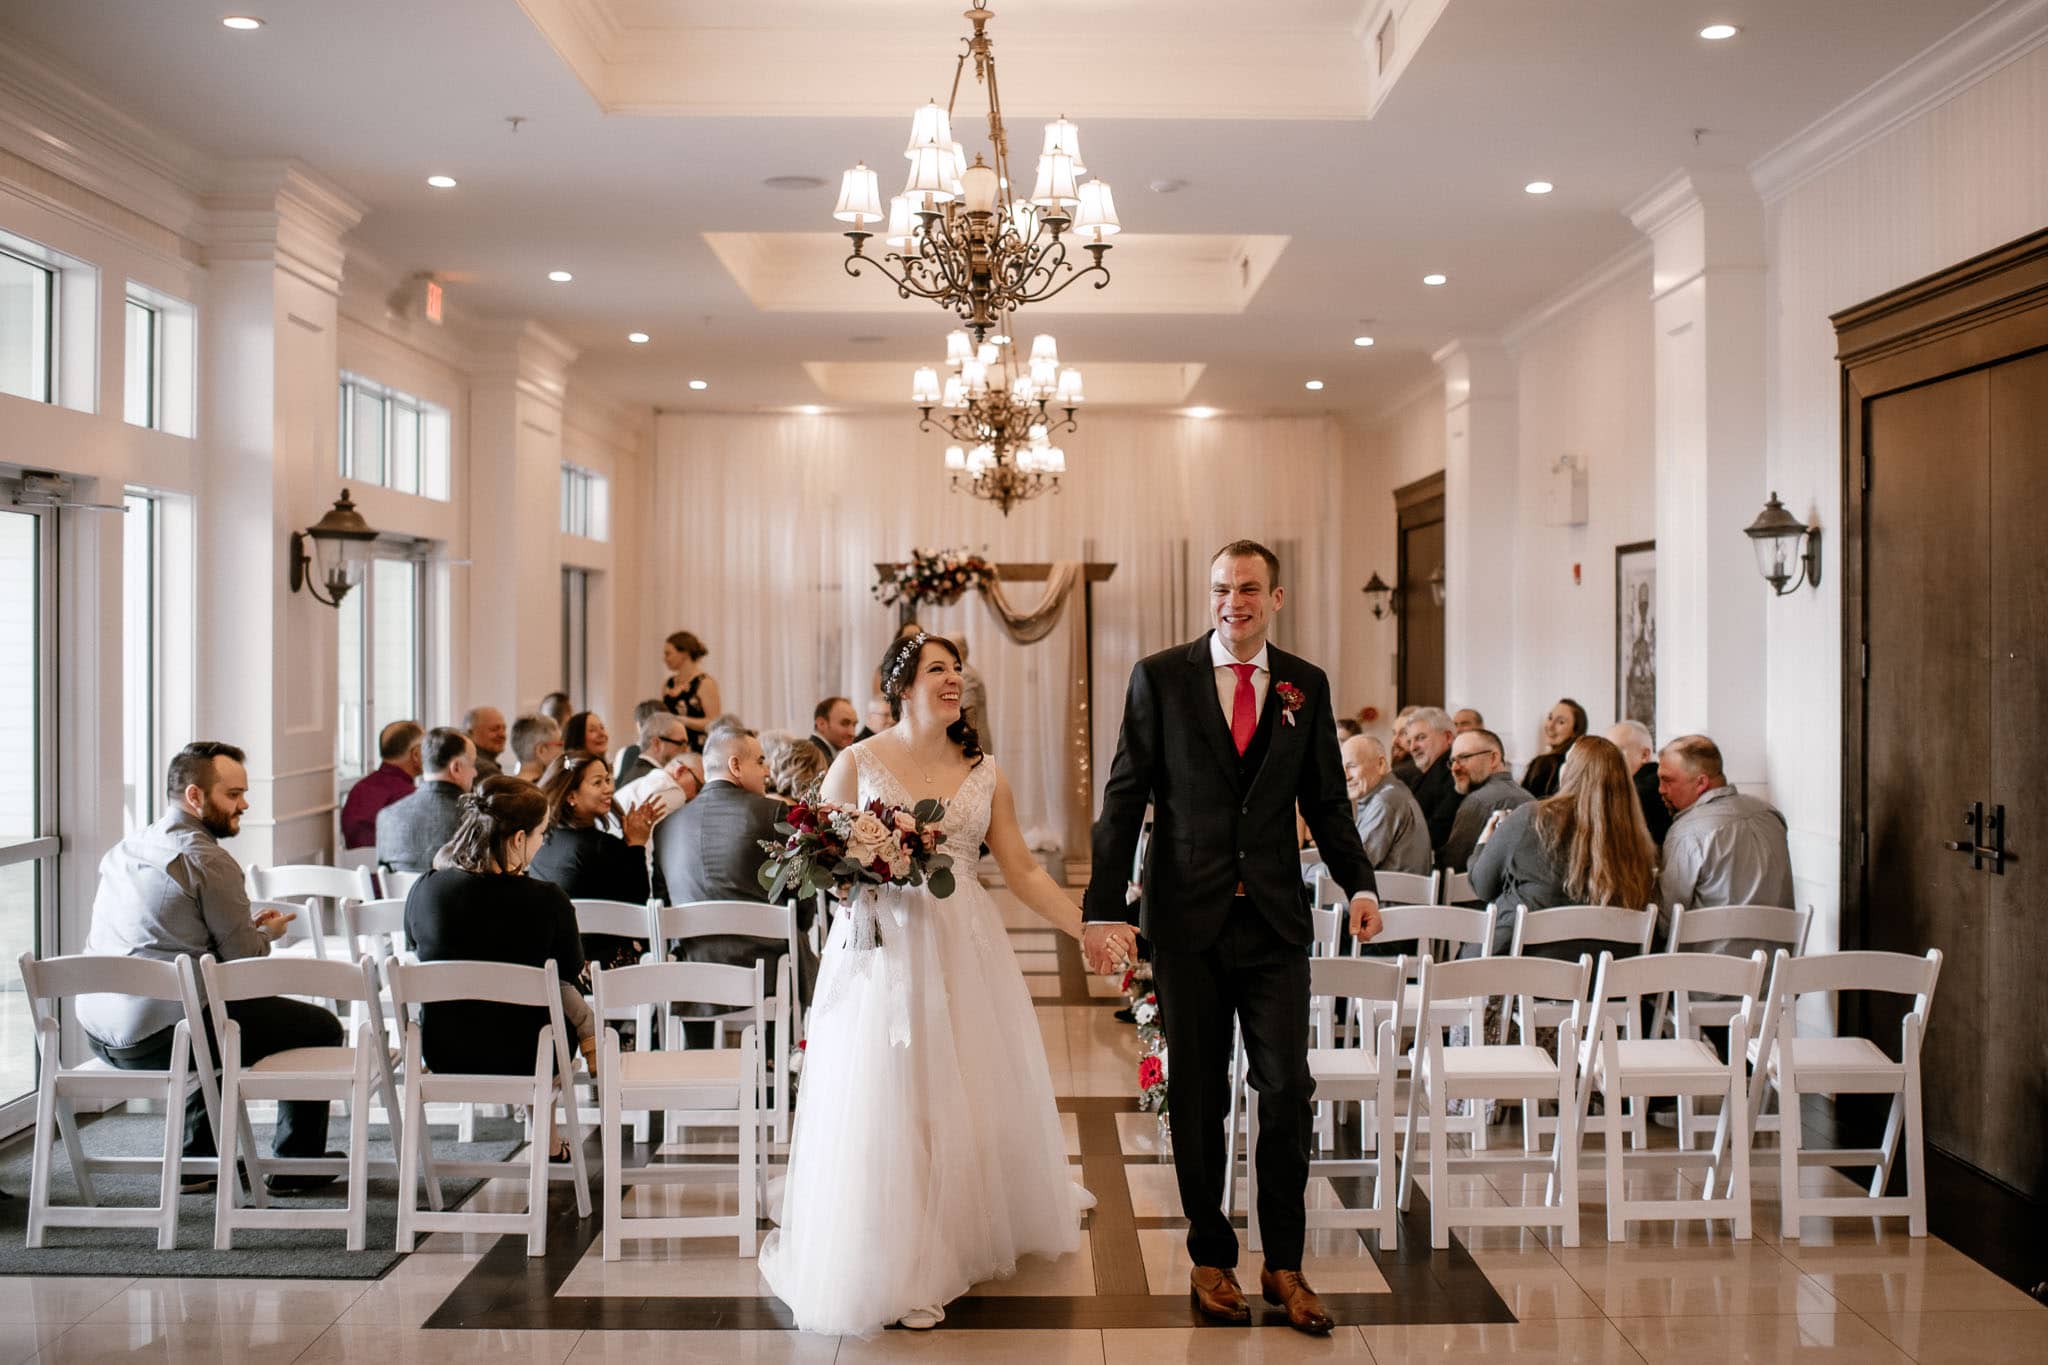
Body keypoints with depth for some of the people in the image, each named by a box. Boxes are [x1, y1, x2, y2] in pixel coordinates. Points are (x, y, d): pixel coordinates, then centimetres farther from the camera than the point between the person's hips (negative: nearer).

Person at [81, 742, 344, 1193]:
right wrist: (268, 932, 13)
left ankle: (196, 1162, 36)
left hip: (99, 1034, 9)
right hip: (160, 1038, -9)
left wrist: (246, 927, 22)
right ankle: (295, 1167, 16)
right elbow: (245, 957, -10)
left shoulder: (122, 850, 14)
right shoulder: (207, 859, -13)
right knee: (321, 1027, 6)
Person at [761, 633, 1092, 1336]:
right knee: (884, 1110, -2)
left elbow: (1022, 869, 7)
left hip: (966, 951, 3)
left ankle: (965, 1240, 27)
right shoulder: (858, 763, -1)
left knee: (971, 1100, 7)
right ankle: (894, 1267, 12)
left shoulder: (983, 772, 8)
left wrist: (1086, 929, 0)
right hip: (883, 953, -3)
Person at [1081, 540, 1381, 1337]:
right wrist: (1105, 907, -9)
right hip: (1188, 919, -1)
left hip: (1275, 919, 2)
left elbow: (1326, 799, 11)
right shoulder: (1160, 678, -1)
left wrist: (1358, 883, -5)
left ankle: (1284, 1263, 17)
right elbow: (1125, 797, -2)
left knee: (1287, 1090, 0)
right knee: (1197, 1097, 9)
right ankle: (1211, 1257, 25)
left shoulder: (1306, 686, 7)